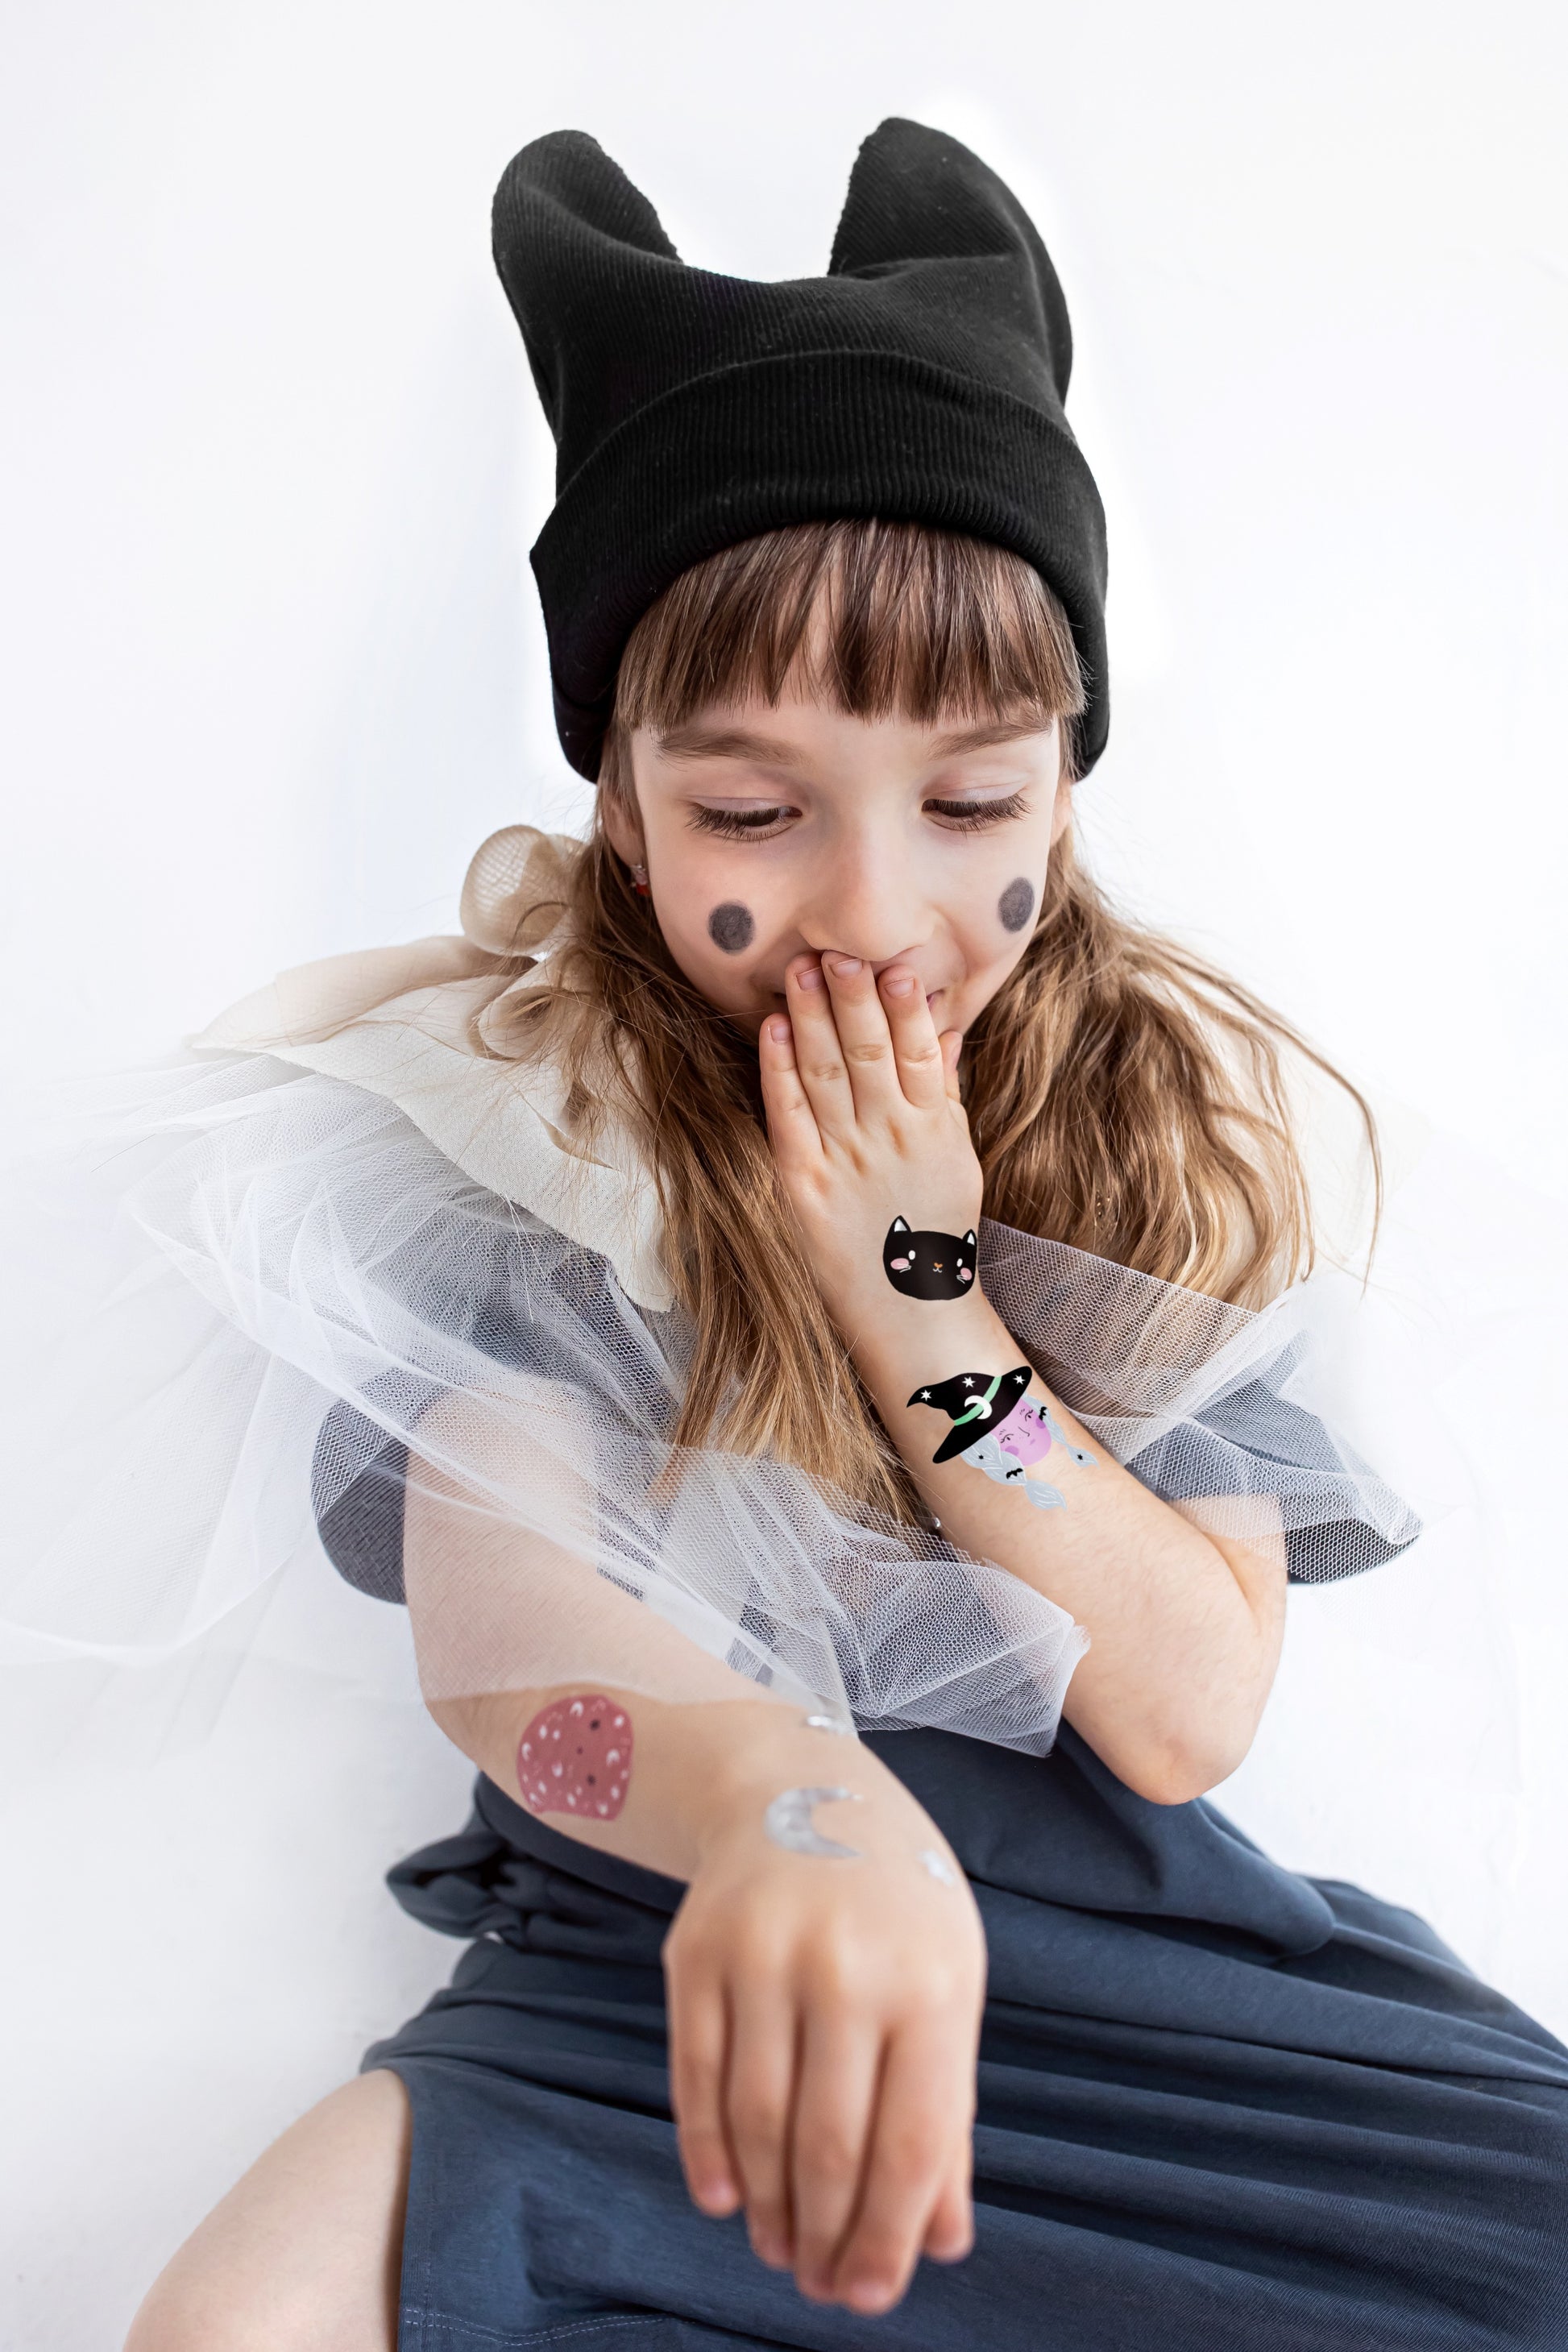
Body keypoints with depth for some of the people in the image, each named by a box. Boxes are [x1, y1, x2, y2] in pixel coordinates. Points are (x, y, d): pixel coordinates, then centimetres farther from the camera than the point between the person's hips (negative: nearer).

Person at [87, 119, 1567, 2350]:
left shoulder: (1180, 1124, -2)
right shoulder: (509, 1101, -7)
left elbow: (1188, 1712, -5)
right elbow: (491, 1620, -20)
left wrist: (919, 1293, -17)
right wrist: (786, 1799, -43)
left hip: (1133, 1939, 2)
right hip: (655, 1955, -1)